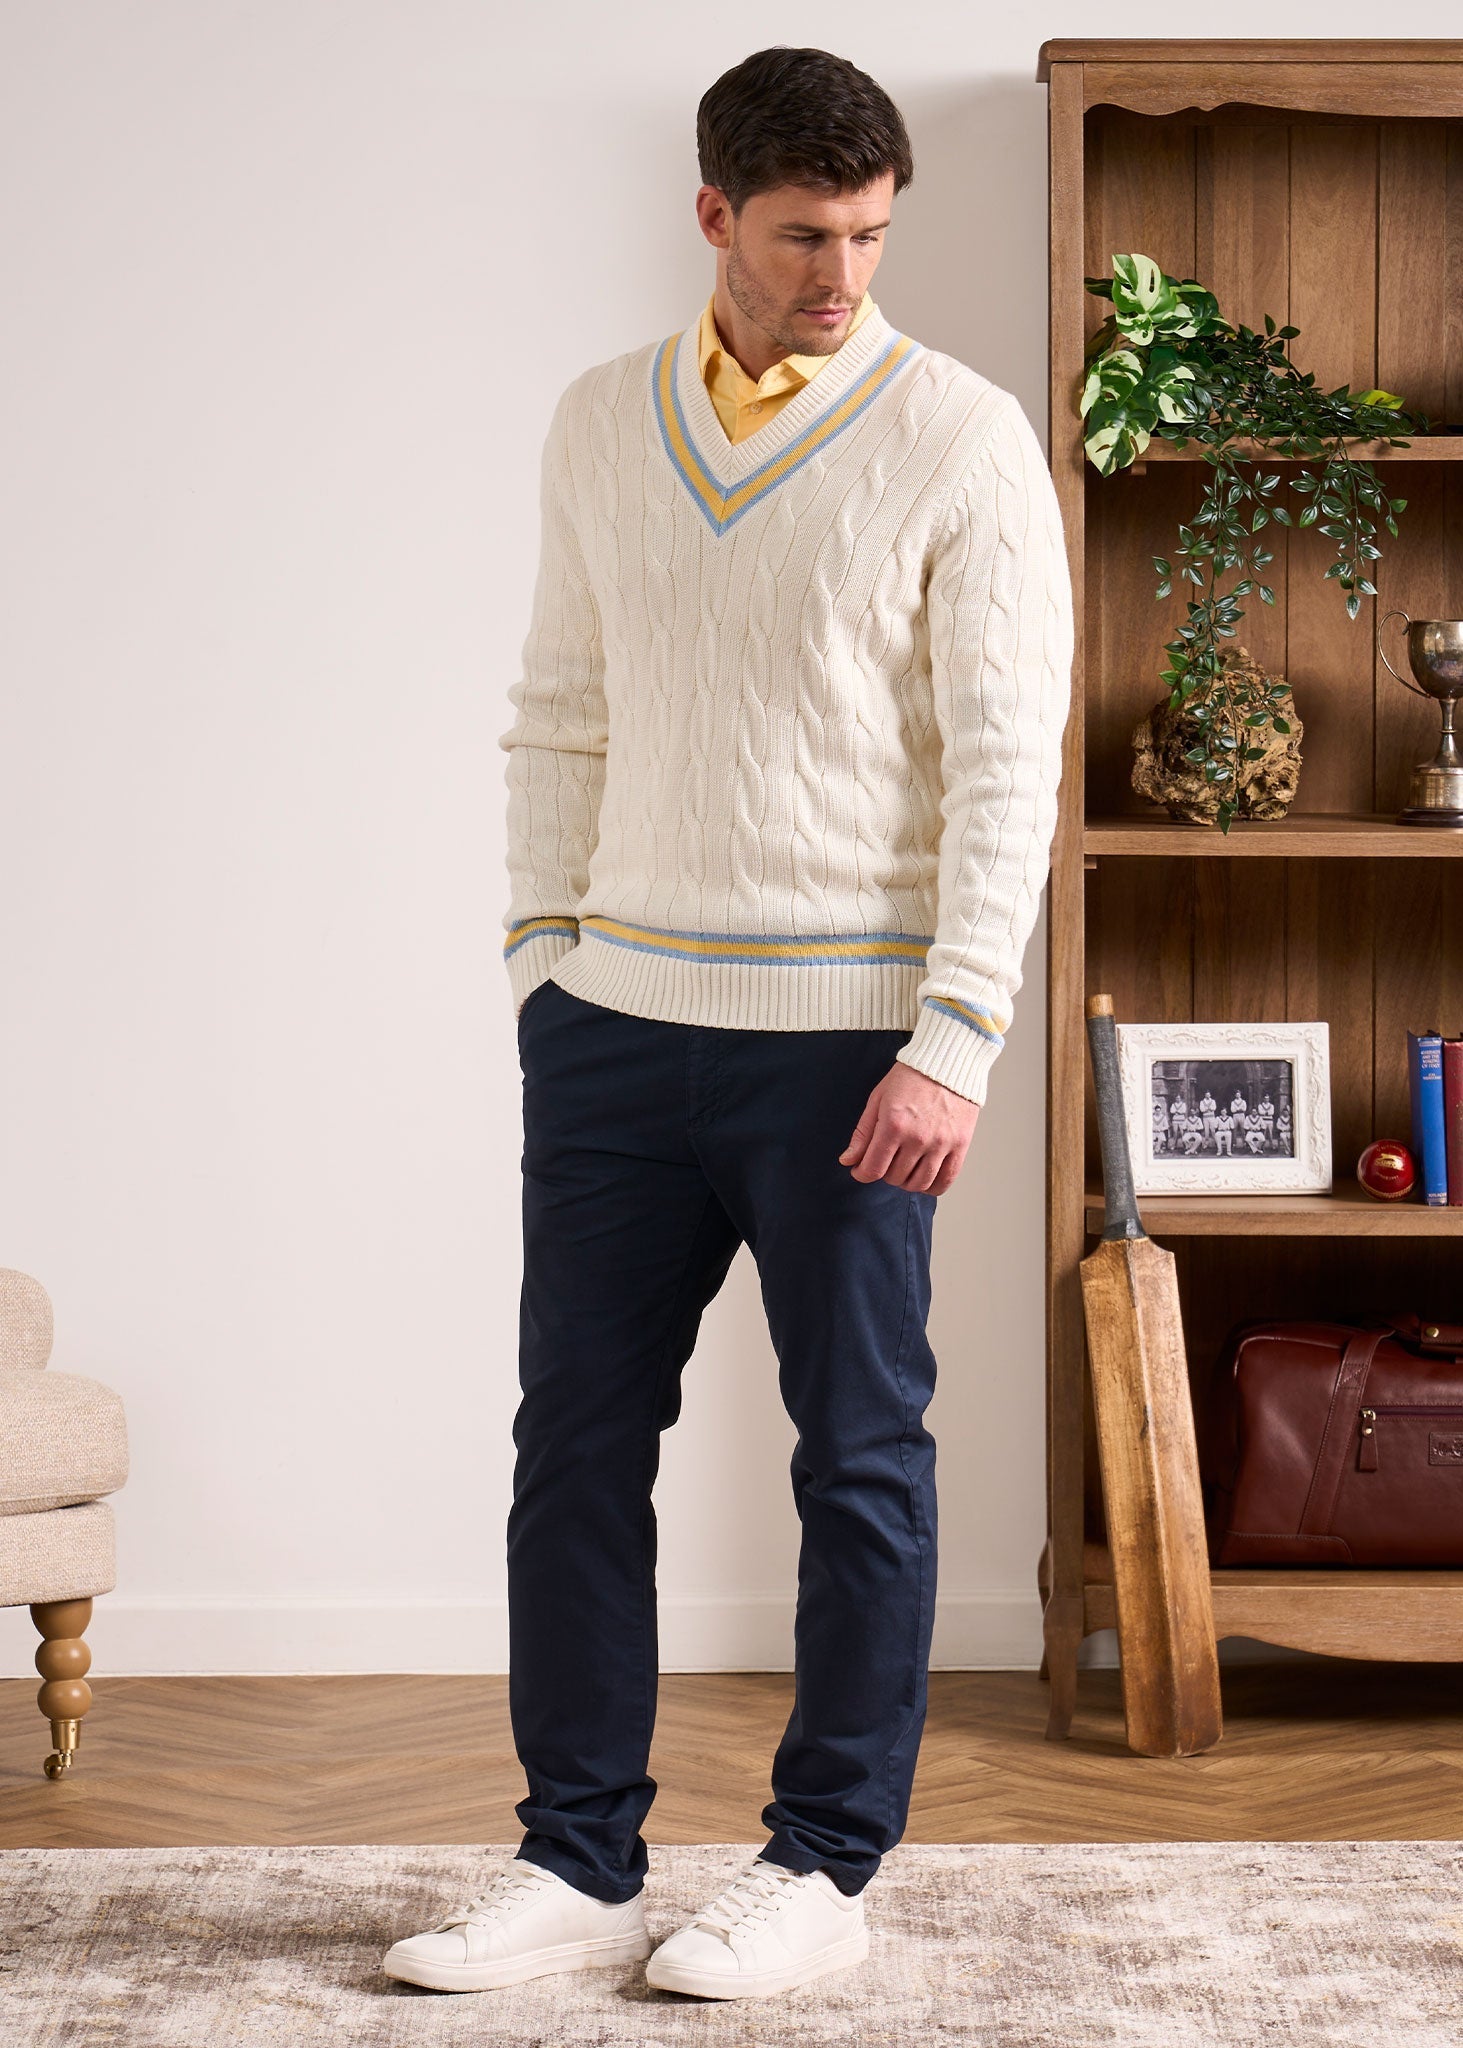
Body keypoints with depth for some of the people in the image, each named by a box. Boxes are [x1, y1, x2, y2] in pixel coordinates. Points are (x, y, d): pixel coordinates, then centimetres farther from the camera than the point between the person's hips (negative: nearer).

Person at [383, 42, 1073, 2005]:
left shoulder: (962, 441, -4)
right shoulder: (601, 425, 10)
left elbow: (1007, 762, -8)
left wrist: (953, 1042, -14)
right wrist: (543, 949, 7)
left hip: (842, 1034, -4)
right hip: (615, 1021, 4)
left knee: (860, 1455, 5)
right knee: (576, 1440, 6)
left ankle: (825, 1864, 18)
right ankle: (579, 1860, 17)